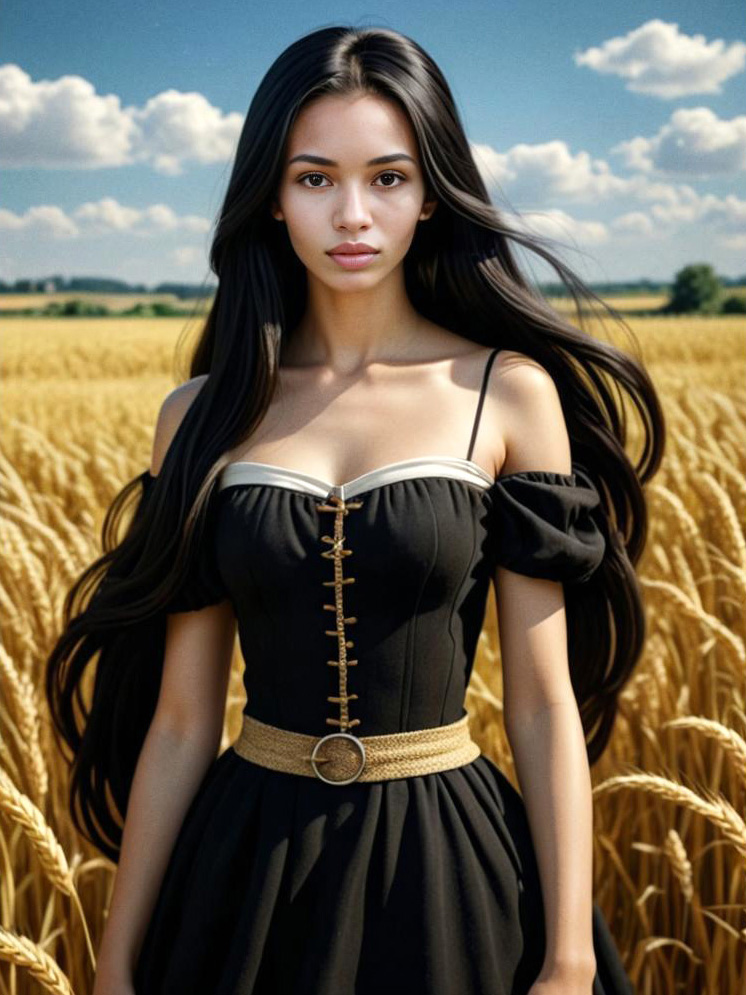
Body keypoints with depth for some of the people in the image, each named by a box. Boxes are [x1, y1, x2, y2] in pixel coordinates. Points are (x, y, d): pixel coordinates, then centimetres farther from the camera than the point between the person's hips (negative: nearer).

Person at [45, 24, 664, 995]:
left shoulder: (509, 393, -5)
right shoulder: (205, 416, 0)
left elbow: (546, 704, -5)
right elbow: (181, 717, 2)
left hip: (449, 867, -1)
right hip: (249, 867, 2)